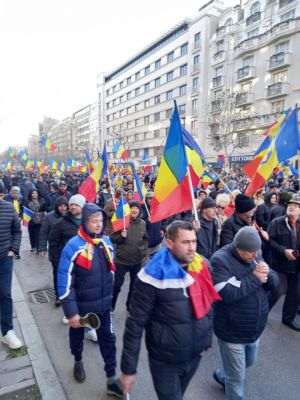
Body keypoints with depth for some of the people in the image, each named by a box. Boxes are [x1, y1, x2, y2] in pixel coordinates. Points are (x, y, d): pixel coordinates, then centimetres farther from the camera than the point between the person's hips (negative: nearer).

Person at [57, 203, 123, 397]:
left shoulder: (106, 242, -5)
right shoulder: (74, 246, -22)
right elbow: (64, 280, -20)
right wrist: (71, 311, -19)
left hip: (103, 303, 4)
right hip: (81, 305, -3)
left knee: (108, 339, 10)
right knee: (77, 336, 22)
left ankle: (112, 380, 26)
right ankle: (78, 362, 51)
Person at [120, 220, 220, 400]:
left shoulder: (202, 267, -8)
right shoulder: (155, 276, -25)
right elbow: (135, 324, -19)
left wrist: (207, 336, 12)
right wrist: (129, 368, -15)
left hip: (195, 355, 5)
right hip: (165, 360, -5)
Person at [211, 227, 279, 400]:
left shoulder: (254, 256, -2)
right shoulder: (220, 260, -24)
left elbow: (274, 284, 0)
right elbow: (227, 293, -33)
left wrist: (267, 274, -23)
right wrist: (254, 278, -27)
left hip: (255, 328, 7)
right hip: (232, 331, -7)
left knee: (249, 362, 30)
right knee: (237, 377, 11)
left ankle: (221, 375, 56)